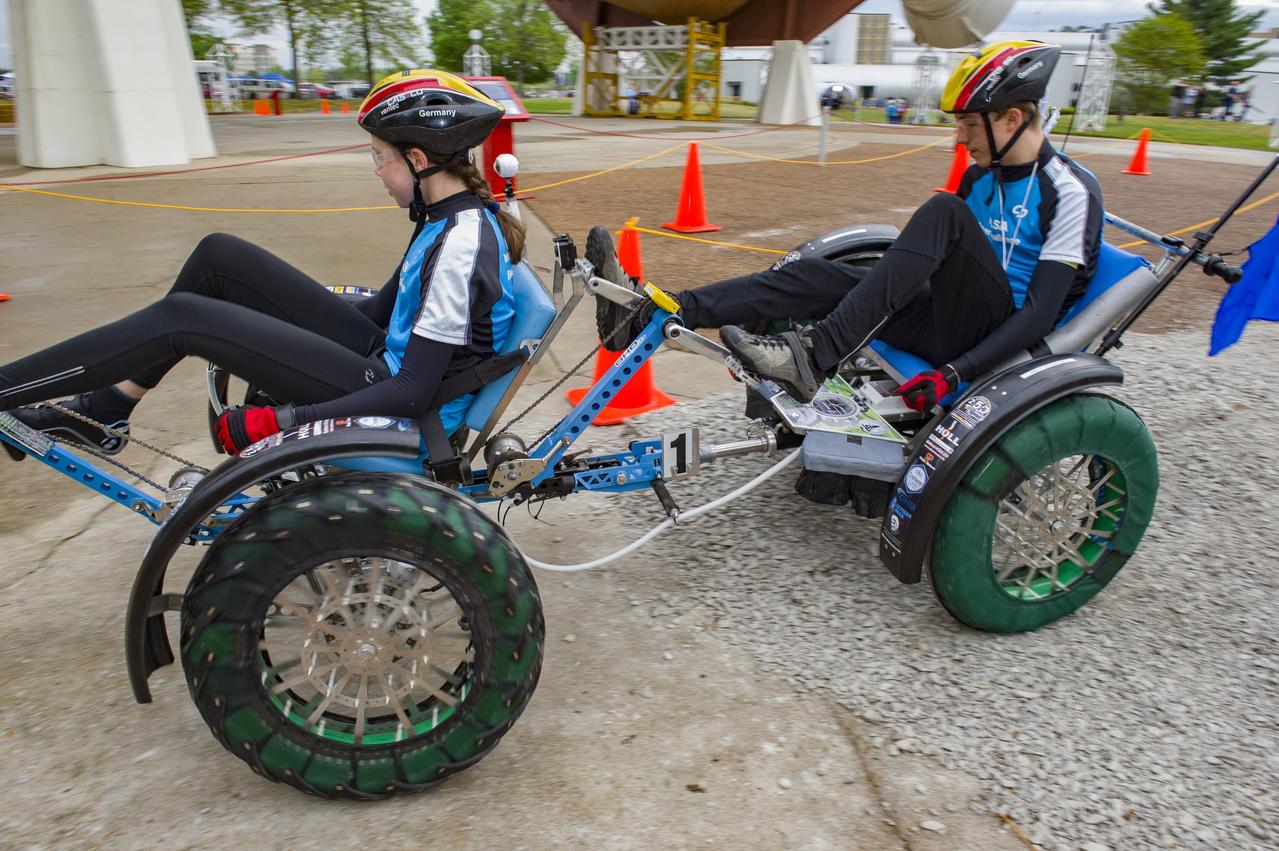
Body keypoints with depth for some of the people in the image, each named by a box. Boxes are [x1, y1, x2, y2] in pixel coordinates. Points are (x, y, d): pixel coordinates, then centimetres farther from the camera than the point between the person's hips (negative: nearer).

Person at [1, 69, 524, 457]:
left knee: (182, 318, -15)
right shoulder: (447, 214, 7)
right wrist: (279, 315, 21)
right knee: (220, 256, 4)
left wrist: (275, 423, -24)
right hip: (386, 363, 9)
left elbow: (412, 394, -26)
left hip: (396, 408, -9)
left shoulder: (460, 244, -23)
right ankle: (104, 410, 11)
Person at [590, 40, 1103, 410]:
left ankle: (813, 359, -40)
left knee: (944, 211, -30)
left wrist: (953, 374, -27)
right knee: (811, 274, -15)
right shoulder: (980, 177, 14)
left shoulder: (1071, 193, -10)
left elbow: (1041, 313, -18)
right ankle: (648, 315, -25)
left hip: (999, 339, -6)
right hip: (949, 322, 7)